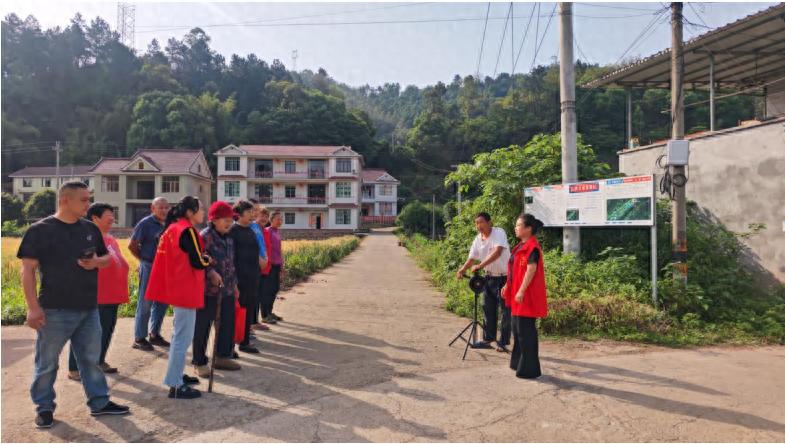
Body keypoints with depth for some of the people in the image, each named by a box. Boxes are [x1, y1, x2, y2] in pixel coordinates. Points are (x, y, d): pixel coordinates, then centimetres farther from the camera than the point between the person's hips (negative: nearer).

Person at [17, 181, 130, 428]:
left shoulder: (90, 229, 8)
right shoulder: (40, 230, -8)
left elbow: (108, 257, 17)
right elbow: (28, 270, -10)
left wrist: (97, 262, -8)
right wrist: (33, 307, -15)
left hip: (89, 309, 5)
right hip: (55, 310, -5)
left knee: (91, 359, 14)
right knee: (47, 363, 9)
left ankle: (99, 403, 25)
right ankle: (44, 408, 26)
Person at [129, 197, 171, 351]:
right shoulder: (146, 223, -9)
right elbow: (132, 246, -6)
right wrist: (144, 259, -1)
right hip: (149, 267, -6)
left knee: (162, 302, 13)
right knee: (145, 303, 1)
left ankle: (155, 334, 27)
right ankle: (139, 338, 12)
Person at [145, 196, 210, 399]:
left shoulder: (173, 228, 11)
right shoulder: (188, 231, -17)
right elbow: (198, 263, -19)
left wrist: (202, 258, 6)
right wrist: (207, 259, 1)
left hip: (176, 288, 10)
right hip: (186, 290, -10)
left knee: (179, 334, 20)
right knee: (183, 337, -4)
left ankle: (176, 374, 31)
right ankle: (176, 385, 1)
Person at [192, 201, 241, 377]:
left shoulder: (228, 237, 11)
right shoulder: (205, 236, -12)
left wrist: (234, 284, 19)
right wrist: (211, 272, -30)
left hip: (227, 290, 8)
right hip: (209, 290, -8)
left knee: (227, 324, 14)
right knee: (202, 326, 2)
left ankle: (222, 357, 29)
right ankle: (199, 362, 13)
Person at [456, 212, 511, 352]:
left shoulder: (499, 233, -17)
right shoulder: (478, 239, 3)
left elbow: (497, 252, -32)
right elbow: (472, 258, 1)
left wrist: (480, 265, -38)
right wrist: (462, 270, -18)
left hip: (504, 277, -7)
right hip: (489, 277, 7)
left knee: (506, 310, -1)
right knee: (488, 309, 11)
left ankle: (503, 342, 7)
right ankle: (488, 339, 22)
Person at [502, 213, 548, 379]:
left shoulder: (532, 247, -16)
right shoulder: (521, 246, 14)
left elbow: (531, 270, -23)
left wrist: (521, 291, -26)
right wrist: (508, 286, 18)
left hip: (527, 296, -10)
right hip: (517, 294, 10)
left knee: (526, 332, -4)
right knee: (517, 329, 17)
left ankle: (530, 369, 6)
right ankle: (519, 363, 29)